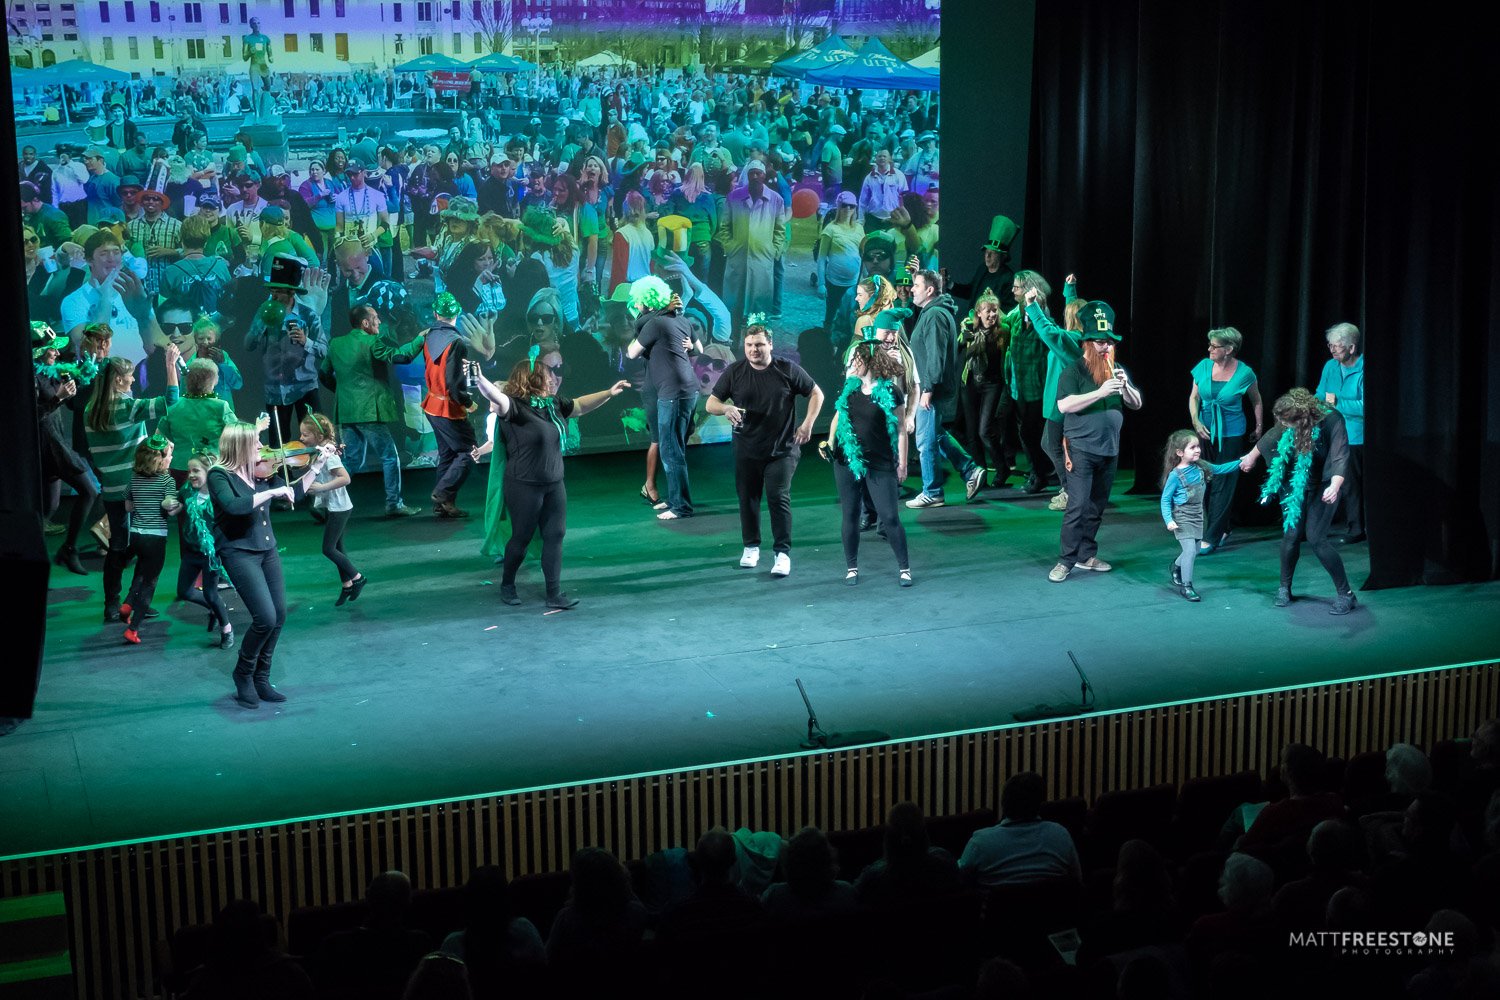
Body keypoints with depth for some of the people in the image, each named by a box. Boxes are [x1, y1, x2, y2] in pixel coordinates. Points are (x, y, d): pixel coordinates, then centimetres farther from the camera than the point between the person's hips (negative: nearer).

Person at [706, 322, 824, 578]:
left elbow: (816, 394, 6)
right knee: (747, 498, 11)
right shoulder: (734, 372, 1)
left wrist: (808, 423, -5)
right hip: (746, 450, 3)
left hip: (782, 449, -3)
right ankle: (751, 547, 27)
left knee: (779, 498, -9)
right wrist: (726, 408, -23)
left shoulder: (787, 370, -3)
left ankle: (783, 552, -3)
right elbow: (710, 403, 0)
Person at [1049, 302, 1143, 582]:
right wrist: (1101, 392, -24)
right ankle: (1066, 561, -6)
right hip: (1081, 450, -6)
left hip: (1109, 451, 6)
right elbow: (1064, 405, -19)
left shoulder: (1117, 370, 12)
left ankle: (1086, 555, 21)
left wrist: (1125, 386, -8)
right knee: (1078, 505, -11)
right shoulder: (1074, 371, -7)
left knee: (1097, 507, 11)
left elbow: (1137, 404, 12)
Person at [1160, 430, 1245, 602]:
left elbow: (1220, 469, 12)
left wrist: (1240, 463, 3)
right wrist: (1169, 520, -23)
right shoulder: (1175, 475, -18)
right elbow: (1165, 499, -13)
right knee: (1190, 550, -14)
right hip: (1182, 518, -6)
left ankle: (1176, 566, 45)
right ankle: (1186, 586, -3)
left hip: (1197, 517, 7)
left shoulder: (1201, 467, -2)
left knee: (1193, 551, 15)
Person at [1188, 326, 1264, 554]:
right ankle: (1223, 529, 25)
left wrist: (1259, 428, 9)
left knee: (1222, 486, -4)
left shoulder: (1244, 373, -11)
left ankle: (1211, 537, -3)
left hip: (1231, 435, -4)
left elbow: (1256, 401, 6)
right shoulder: (1204, 366, -3)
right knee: (1206, 482, 8)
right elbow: (1194, 397, 7)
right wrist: (1195, 421, -8)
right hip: (1205, 432, 4)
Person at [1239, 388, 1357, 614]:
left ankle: (1345, 594, -4)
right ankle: (1285, 588, 19)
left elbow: (1341, 455, -38)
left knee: (1315, 537, -14)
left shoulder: (1331, 420, -28)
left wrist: (1335, 486, -55)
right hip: (1295, 483, 4)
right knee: (1291, 534, -2)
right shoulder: (1290, 422, -12)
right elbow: (1272, 436, 9)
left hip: (1323, 485, -4)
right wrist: (1252, 457, 26)